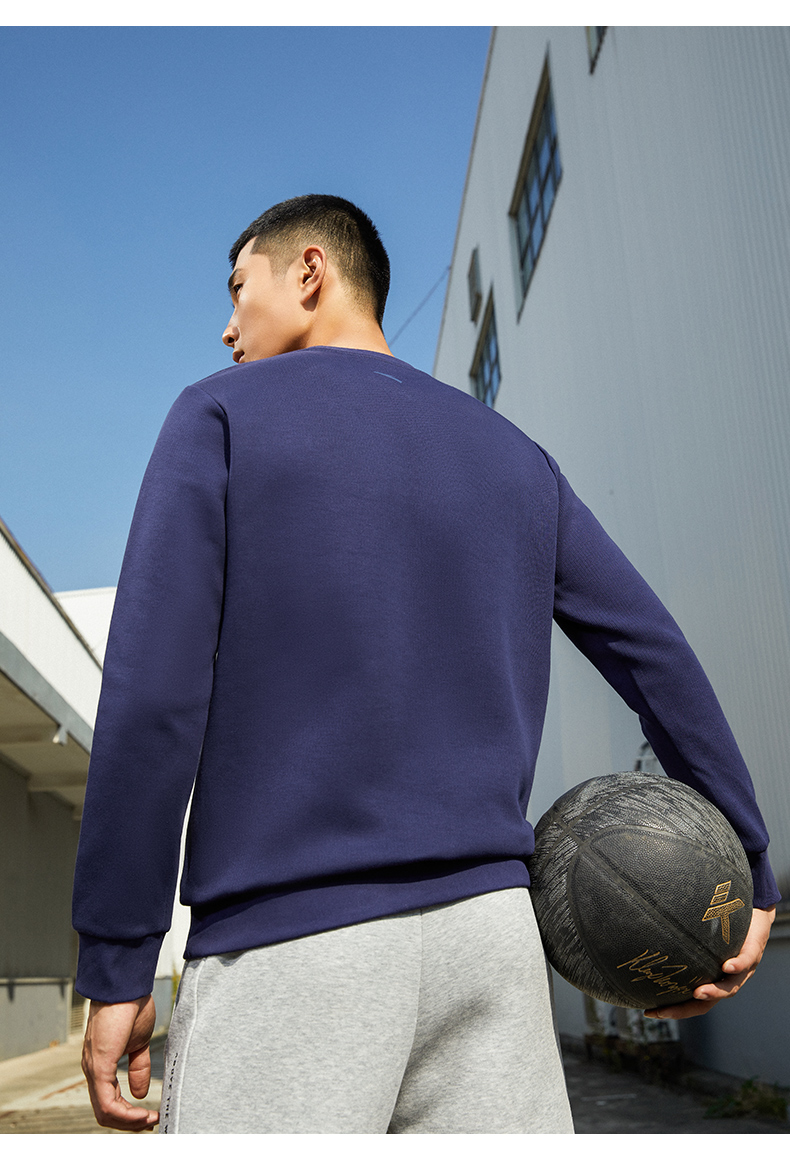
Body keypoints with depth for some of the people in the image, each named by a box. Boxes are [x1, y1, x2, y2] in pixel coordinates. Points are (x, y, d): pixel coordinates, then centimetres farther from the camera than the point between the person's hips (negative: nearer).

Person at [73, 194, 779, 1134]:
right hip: (492, 929, 5)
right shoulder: (515, 459, 16)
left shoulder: (219, 416, 3)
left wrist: (115, 969, -3)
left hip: (283, 948, -4)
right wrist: (748, 876, 20)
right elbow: (658, 660, 14)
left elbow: (153, 696, -7)